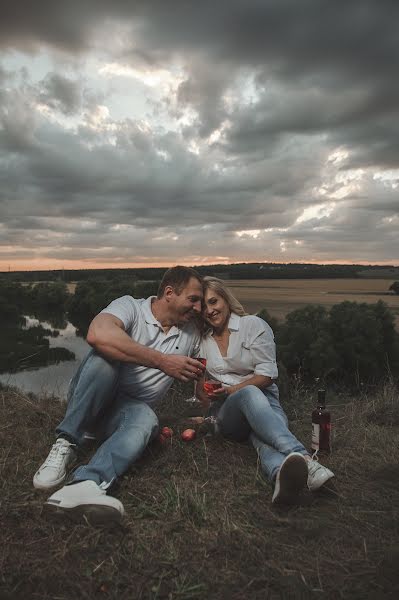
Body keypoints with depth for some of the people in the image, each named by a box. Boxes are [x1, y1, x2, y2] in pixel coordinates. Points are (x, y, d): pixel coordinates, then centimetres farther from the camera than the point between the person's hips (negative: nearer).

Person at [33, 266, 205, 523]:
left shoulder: (191, 331, 7)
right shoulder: (130, 306, -11)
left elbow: (200, 375, 19)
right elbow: (98, 335, -33)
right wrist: (162, 361, -32)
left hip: (130, 408, 3)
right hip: (87, 402, -3)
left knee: (146, 420, -33)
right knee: (106, 355, -33)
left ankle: (83, 486, -53)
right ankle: (66, 445, -25)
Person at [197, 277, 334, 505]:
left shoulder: (254, 325, 2)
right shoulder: (202, 340, 16)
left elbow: (267, 375, -5)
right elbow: (201, 385, 25)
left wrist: (231, 390, -12)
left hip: (264, 400, 0)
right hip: (227, 413, 0)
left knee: (264, 433, -40)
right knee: (250, 394, -39)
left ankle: (284, 477, -75)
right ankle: (304, 459, -64)